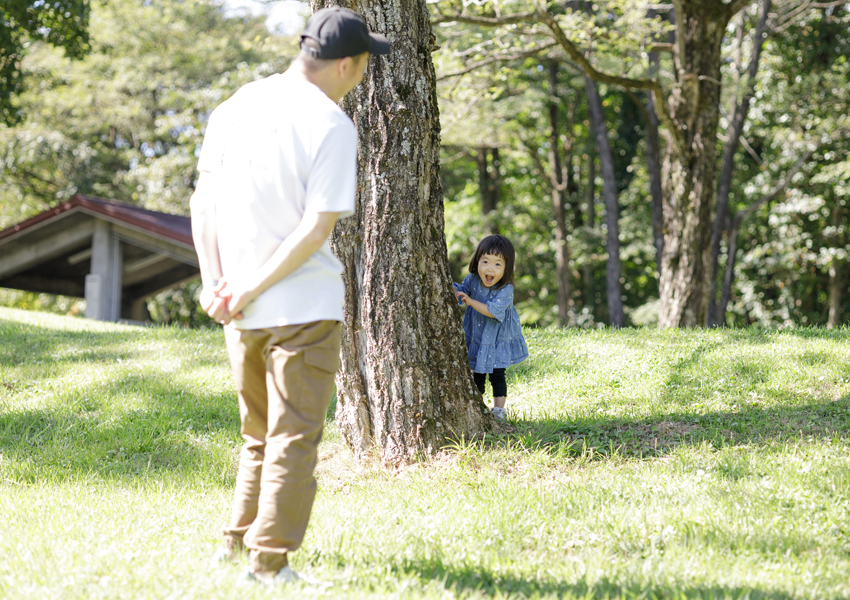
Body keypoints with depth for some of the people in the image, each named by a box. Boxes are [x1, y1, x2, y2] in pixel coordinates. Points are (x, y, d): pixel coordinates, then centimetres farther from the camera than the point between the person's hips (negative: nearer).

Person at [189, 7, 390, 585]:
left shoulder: (238, 103, 6)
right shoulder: (332, 126, -12)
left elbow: (203, 199, 5)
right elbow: (317, 229, -17)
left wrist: (213, 281, 2)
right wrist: (250, 291, -12)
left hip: (242, 313, 6)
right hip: (305, 307, -6)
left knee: (260, 434, 21)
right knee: (293, 439, 2)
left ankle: (238, 541, 28)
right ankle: (270, 563, 4)